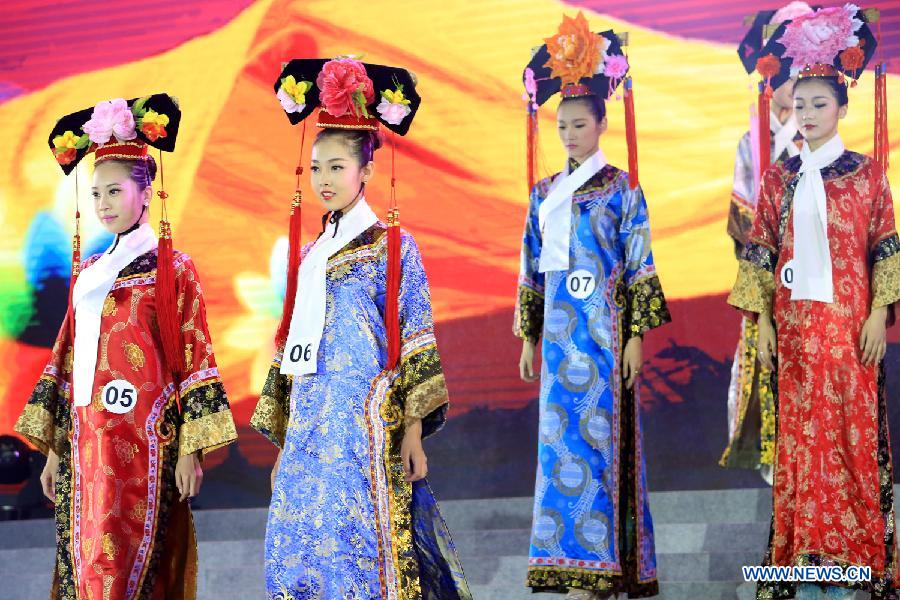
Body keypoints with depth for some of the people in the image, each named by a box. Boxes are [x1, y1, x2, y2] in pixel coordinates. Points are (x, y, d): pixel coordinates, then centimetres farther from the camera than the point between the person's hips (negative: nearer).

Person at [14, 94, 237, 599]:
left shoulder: (173, 269, 0)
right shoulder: (87, 273, 16)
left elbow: (195, 360, -4)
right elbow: (66, 360, 17)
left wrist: (191, 451, -10)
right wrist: (53, 448, 13)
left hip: (143, 442, -5)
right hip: (86, 442, 5)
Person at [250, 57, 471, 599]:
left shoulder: (393, 246, -1)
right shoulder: (308, 256, 15)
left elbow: (416, 343, -5)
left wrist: (413, 432, -12)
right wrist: (284, 442, 14)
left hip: (366, 429, -6)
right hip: (309, 433, 6)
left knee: (362, 553, -9)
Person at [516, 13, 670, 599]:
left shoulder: (622, 188, -1)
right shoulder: (545, 193, 13)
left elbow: (639, 265, -4)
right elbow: (532, 269, 15)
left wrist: (636, 334, -10)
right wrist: (528, 337, 12)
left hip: (604, 324, -5)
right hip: (559, 326, 5)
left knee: (597, 435, -6)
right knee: (562, 438, 3)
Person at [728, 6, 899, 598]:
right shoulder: (779, 178, 7)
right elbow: (761, 253, 8)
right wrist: (763, 321, 2)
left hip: (849, 321, -2)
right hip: (793, 321, 2)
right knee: (800, 433, 3)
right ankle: (808, 547, 9)